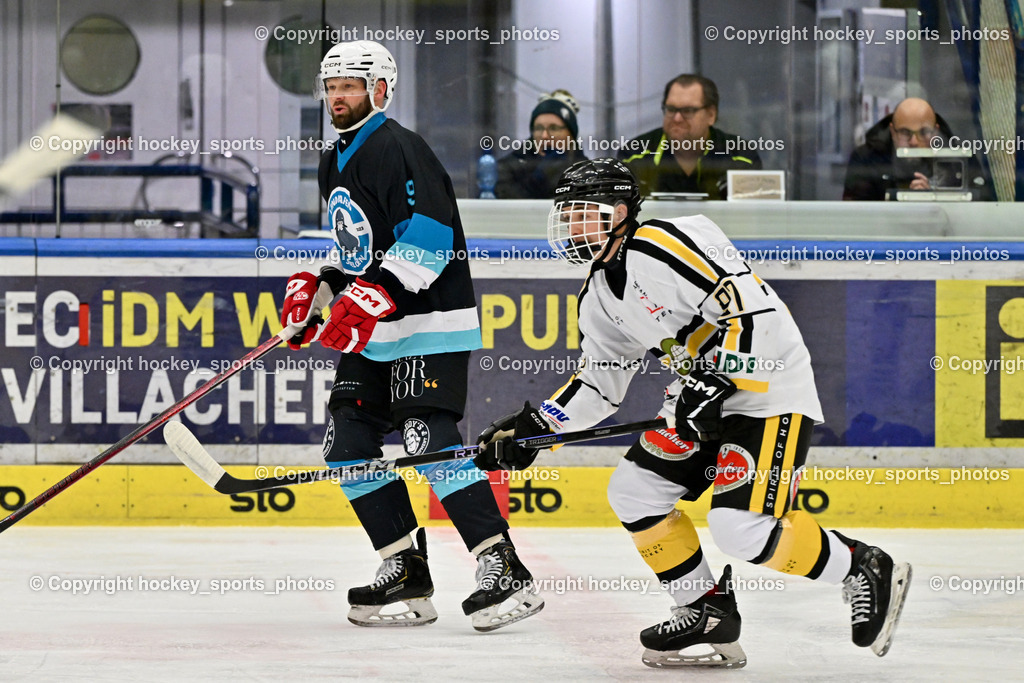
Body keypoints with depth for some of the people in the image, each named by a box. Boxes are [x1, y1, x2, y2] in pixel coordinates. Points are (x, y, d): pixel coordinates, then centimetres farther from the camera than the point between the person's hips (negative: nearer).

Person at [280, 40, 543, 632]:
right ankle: (406, 576, 10)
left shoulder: (398, 150, -13)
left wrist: (373, 296, -30)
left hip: (430, 321, -10)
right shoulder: (336, 163, 18)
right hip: (372, 336, 10)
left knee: (430, 440, -20)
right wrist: (313, 286, 13)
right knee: (350, 445, 5)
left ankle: (505, 571, -19)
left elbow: (429, 234, -24)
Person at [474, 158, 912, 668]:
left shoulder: (662, 245, -20)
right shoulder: (599, 295, 11)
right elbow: (598, 383, 19)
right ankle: (707, 610, 13)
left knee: (743, 526, -20)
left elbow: (753, 306, -27)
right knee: (633, 492, 4)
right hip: (704, 397, 10)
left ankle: (865, 571, 0)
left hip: (768, 390, -10)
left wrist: (713, 382, -27)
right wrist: (532, 427, 9)